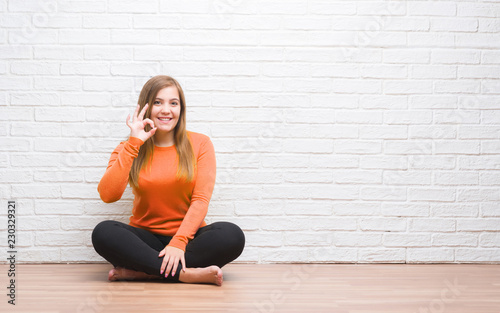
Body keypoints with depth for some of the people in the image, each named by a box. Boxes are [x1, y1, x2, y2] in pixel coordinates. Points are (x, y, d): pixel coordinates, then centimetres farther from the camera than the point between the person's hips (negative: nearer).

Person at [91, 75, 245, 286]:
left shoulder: (200, 144, 5)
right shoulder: (128, 150, 6)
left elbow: (201, 200, -5)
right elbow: (108, 195, -12)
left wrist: (179, 242, -20)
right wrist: (133, 144, -13)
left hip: (188, 238, 0)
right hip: (145, 240, 0)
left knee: (232, 235, -30)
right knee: (103, 232, -29)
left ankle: (139, 271, -27)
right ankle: (186, 274, -32)